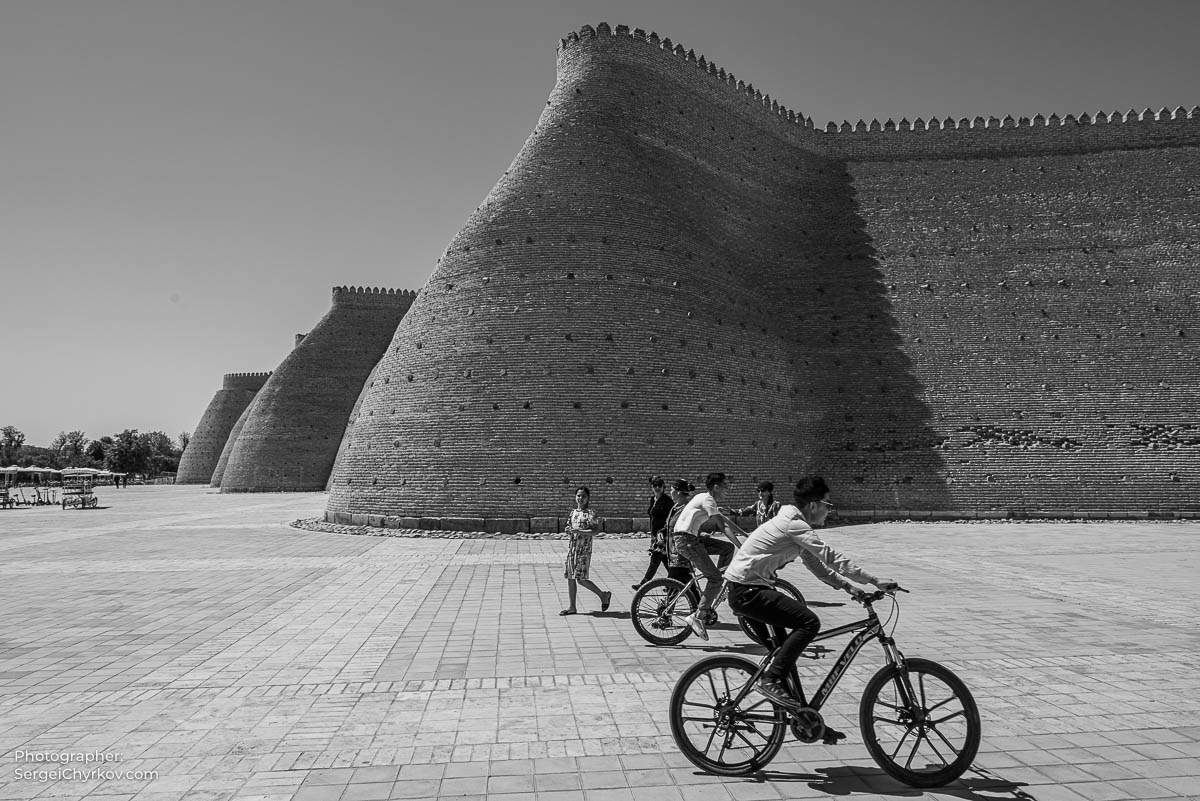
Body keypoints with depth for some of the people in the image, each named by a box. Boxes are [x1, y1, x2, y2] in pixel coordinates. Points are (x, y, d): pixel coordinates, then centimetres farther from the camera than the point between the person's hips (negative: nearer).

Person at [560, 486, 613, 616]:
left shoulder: (591, 512, -9)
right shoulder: (573, 512, 13)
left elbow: (595, 530, -18)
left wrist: (578, 531, -26)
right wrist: (568, 530, 0)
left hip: (584, 550, -7)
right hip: (572, 548, 7)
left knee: (581, 579, -8)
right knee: (570, 577, 7)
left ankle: (603, 595, 12)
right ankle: (572, 607, 15)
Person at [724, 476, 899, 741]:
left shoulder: (793, 523, 15)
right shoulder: (794, 524, -16)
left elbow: (816, 563, 20)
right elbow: (831, 558, -20)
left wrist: (847, 586, 11)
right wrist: (875, 581, -17)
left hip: (747, 590, 10)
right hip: (747, 591, -10)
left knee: (783, 648, 15)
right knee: (809, 622, -18)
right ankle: (771, 679, -11)